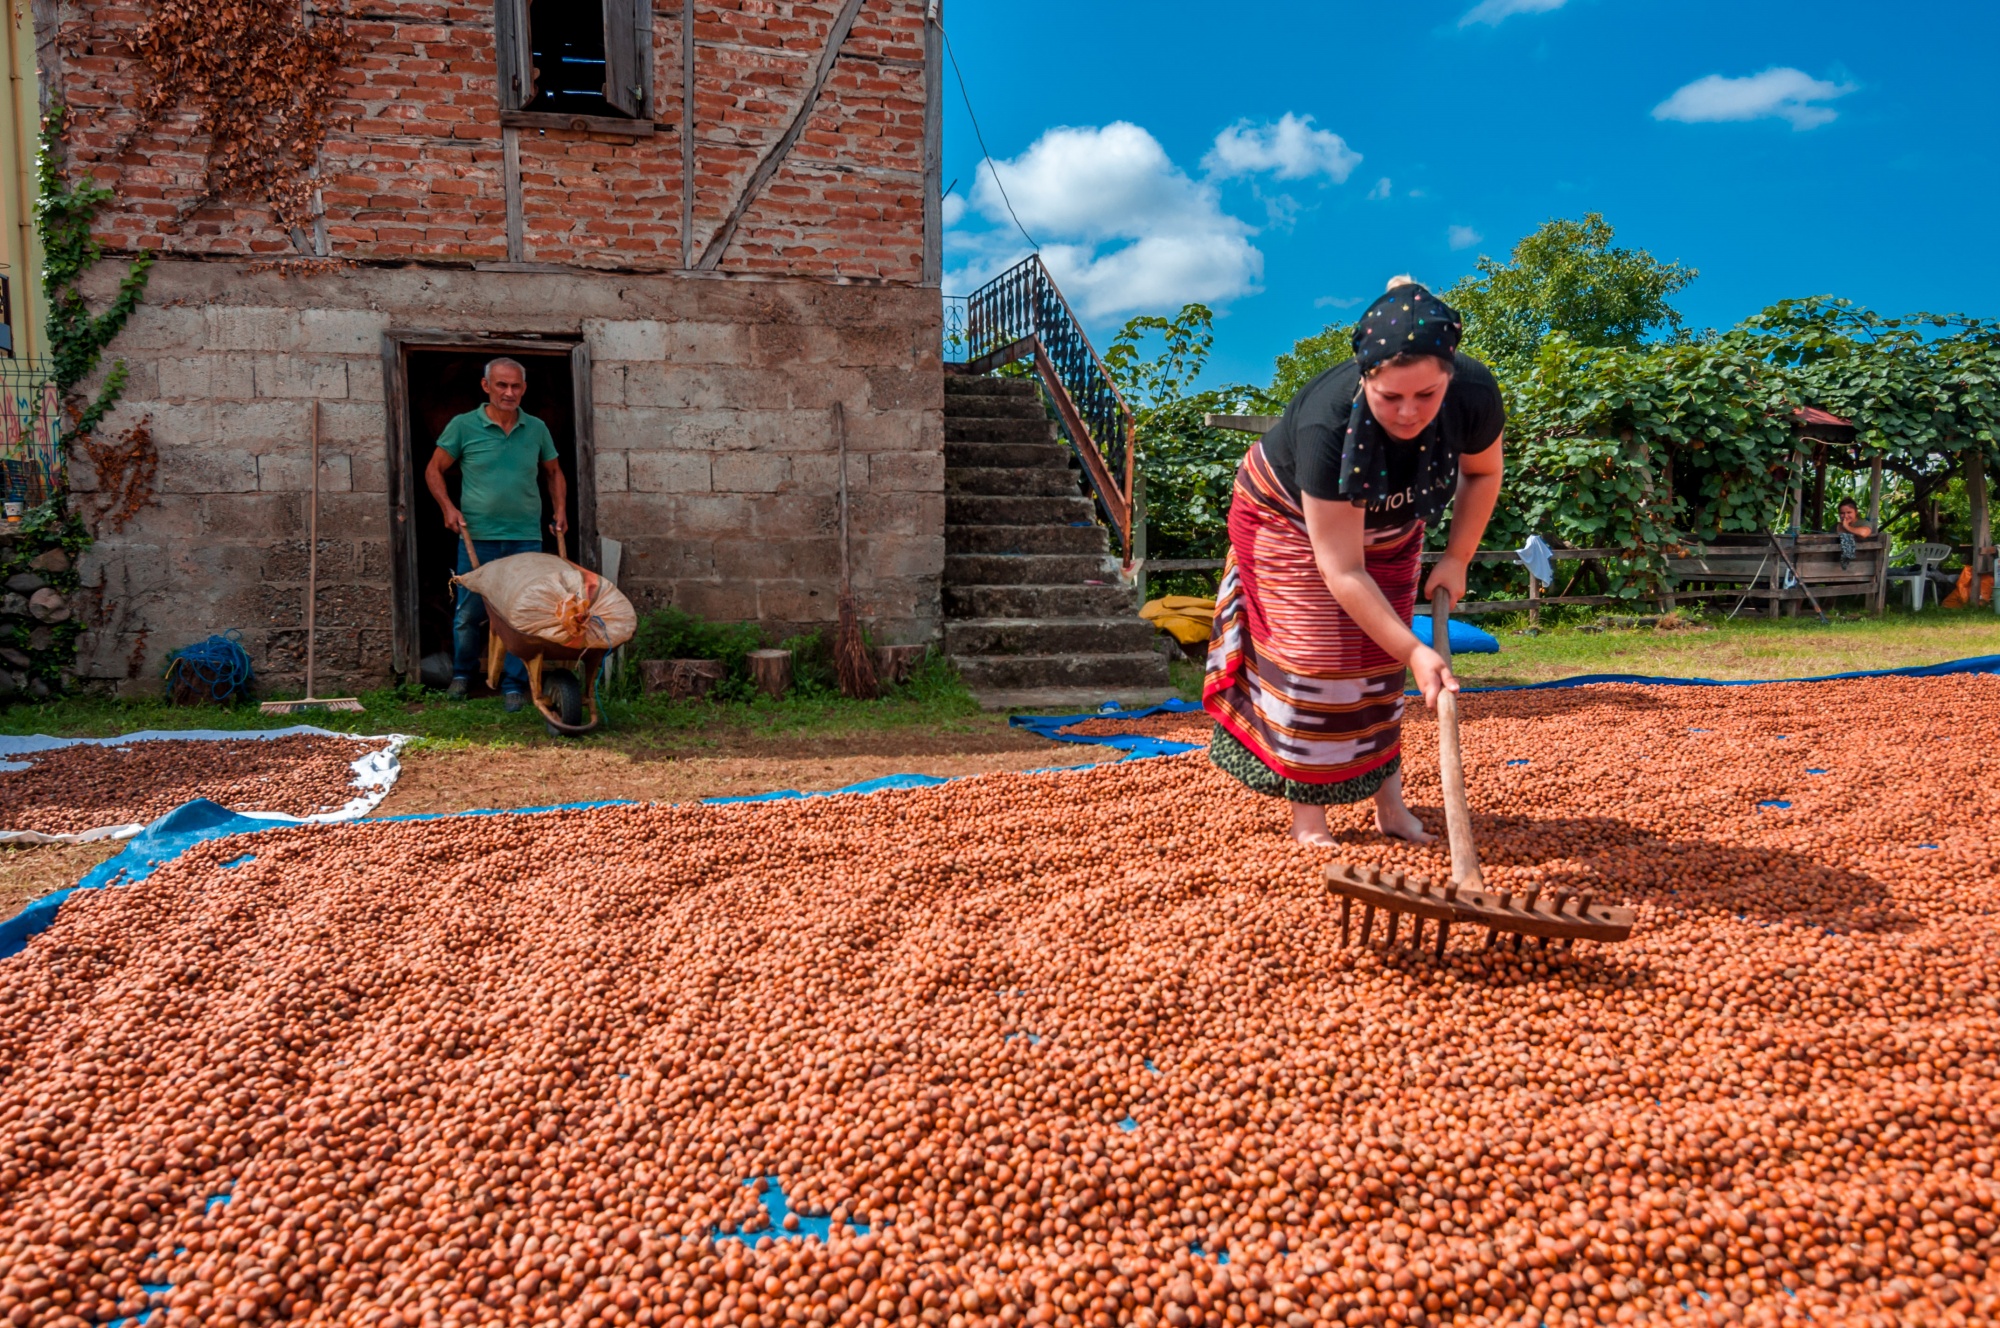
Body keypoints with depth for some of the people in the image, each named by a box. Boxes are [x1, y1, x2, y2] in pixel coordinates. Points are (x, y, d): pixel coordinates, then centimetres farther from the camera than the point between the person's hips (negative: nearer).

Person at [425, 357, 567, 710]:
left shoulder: (536, 429, 9)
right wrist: (448, 508, -5)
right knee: (469, 612, 6)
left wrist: (560, 509, 10)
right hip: (478, 536, -1)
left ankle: (514, 684, 11)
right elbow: (434, 470, 8)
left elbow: (553, 472, 22)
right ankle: (463, 674, 28)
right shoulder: (464, 426, 1)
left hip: (526, 537, 2)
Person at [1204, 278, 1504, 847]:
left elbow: (1482, 472, -3)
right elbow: (1343, 572, -39)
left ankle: (1390, 802, 14)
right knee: (1314, 658, -9)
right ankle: (1307, 815, 1)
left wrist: (1457, 558, -9)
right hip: (1290, 518, -4)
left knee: (1380, 658, 4)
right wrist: (1415, 652, -40)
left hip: (1387, 525, 4)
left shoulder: (1475, 394, -30)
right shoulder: (1326, 423, -43)